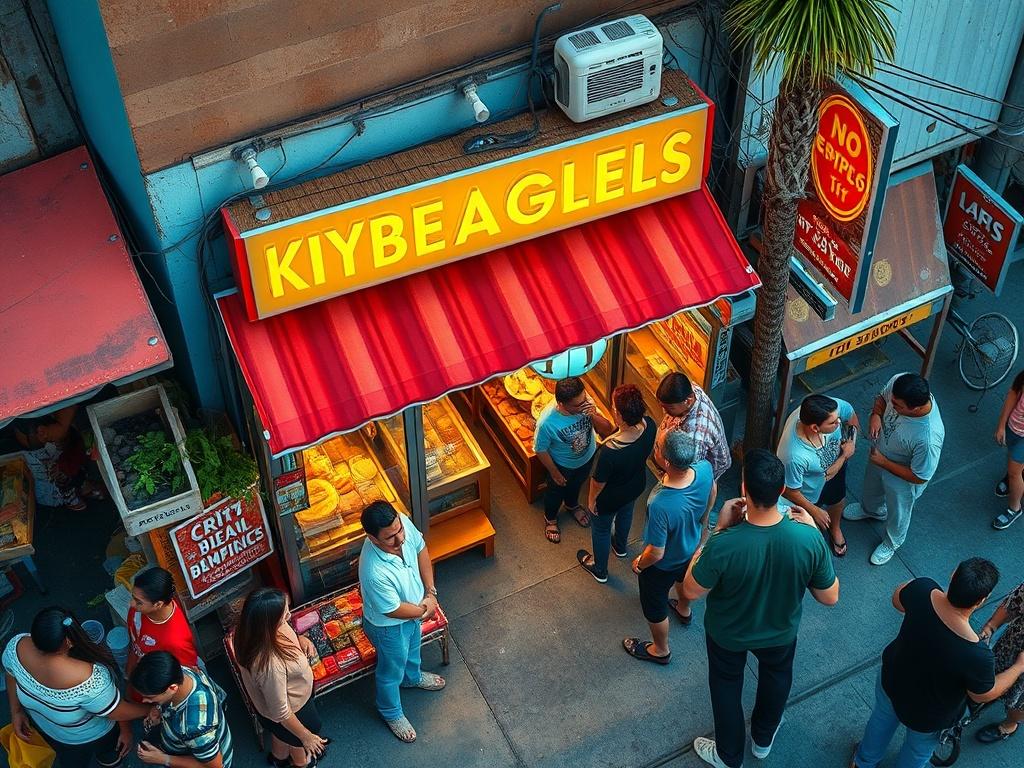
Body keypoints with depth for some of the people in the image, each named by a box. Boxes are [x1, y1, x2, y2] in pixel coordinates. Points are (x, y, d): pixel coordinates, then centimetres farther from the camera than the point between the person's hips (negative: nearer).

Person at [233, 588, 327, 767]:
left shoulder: (250, 631, -24)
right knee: (302, 753, 27)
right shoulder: (270, 664, -46)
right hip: (293, 712, -7)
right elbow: (281, 713, -31)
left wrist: (300, 640, -17)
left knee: (281, 736, 39)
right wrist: (306, 737, -16)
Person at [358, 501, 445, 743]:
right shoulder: (375, 572, -46)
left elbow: (421, 549, -6)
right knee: (392, 671, 24)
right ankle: (391, 713, 54)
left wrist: (430, 593, -8)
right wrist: (424, 610, -11)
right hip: (389, 626, -6)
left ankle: (413, 677, 69)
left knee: (412, 649, 37)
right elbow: (393, 610, -29)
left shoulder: (402, 522, -29)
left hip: (415, 610, 6)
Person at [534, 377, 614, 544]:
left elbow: (608, 430, -22)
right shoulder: (547, 422, -42)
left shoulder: (586, 402, -31)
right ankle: (550, 518, 58)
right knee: (556, 492, 27)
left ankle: (572, 504, 66)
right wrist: (554, 472, -10)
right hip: (562, 465, -4)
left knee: (577, 485, 34)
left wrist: (594, 415, -41)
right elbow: (540, 450, -23)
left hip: (587, 457, 4)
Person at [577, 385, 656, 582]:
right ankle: (621, 547, 69)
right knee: (625, 513, 38)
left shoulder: (610, 451, -46)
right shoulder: (650, 425, -29)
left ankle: (600, 570, 54)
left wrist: (591, 499, -4)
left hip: (610, 498, -5)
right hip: (636, 486, 5)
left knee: (601, 530, 27)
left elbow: (598, 483, -26)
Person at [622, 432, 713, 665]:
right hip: (691, 548, 6)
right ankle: (684, 610, 70)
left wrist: (639, 564, -8)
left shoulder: (660, 505, -47)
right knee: (685, 578, 39)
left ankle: (660, 650, 51)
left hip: (663, 564, -6)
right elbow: (711, 494, -4)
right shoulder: (705, 468, -30)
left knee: (655, 607, 25)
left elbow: (657, 553, -31)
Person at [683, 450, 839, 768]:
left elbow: (691, 591, -21)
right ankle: (763, 738, 61)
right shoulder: (808, 538, -33)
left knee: (726, 685, 30)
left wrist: (720, 528, -21)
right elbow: (830, 598, -16)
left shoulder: (724, 545, -40)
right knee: (776, 675, 35)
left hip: (728, 632, -2)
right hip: (780, 630, 2)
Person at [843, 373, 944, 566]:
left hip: (902, 480, -5)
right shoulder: (897, 382, -32)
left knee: (897, 513, 28)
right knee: (872, 487, 37)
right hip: (879, 452, 5)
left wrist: (883, 462, -23)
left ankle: (892, 543, 61)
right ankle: (872, 510, 72)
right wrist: (876, 415, -26)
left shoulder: (929, 439, -47)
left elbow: (919, 477, -29)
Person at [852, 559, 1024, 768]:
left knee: (882, 719, 37)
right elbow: (983, 695, -18)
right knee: (919, 749, 32)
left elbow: (897, 600, -6)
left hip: (890, 680, 4)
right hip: (928, 717, -4)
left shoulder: (922, 590, -32)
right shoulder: (977, 656, -42)